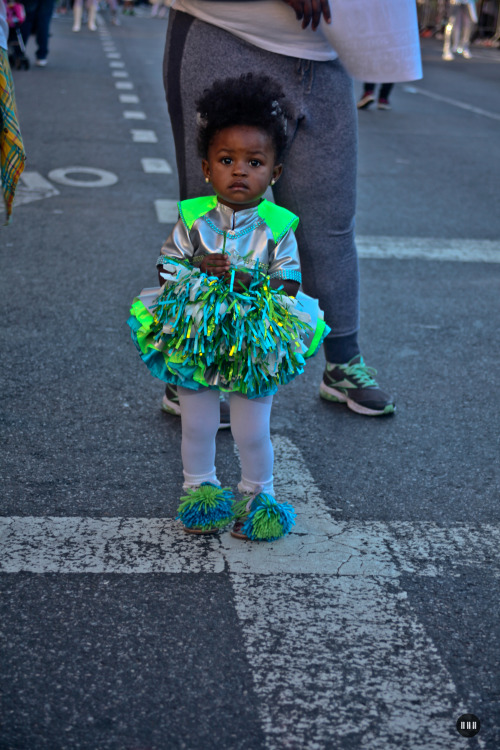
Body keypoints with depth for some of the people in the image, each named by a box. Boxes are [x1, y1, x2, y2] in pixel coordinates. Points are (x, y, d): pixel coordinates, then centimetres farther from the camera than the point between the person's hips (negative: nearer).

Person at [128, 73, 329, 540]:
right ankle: (199, 487, 36)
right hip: (195, 341, 1)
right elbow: (167, 265, -2)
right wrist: (200, 268, -18)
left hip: (254, 347, -1)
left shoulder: (278, 226, -6)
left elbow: (289, 282, -7)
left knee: (252, 432, 8)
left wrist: (254, 282, -21)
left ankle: (257, 492, 31)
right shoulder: (192, 217, -3)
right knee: (197, 427, 14)